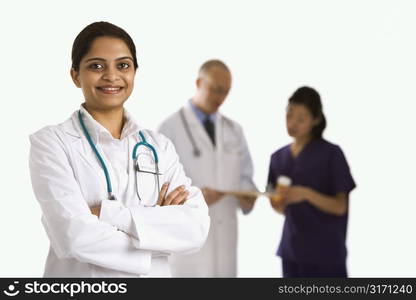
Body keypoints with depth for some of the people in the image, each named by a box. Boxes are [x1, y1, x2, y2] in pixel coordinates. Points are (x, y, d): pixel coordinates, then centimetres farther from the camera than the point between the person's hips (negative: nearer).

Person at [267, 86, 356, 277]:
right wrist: (278, 203, -9)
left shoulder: (330, 154, -6)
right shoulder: (279, 158, 10)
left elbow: (340, 206, -9)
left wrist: (307, 194, -24)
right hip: (292, 249, 5)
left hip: (325, 251, -5)